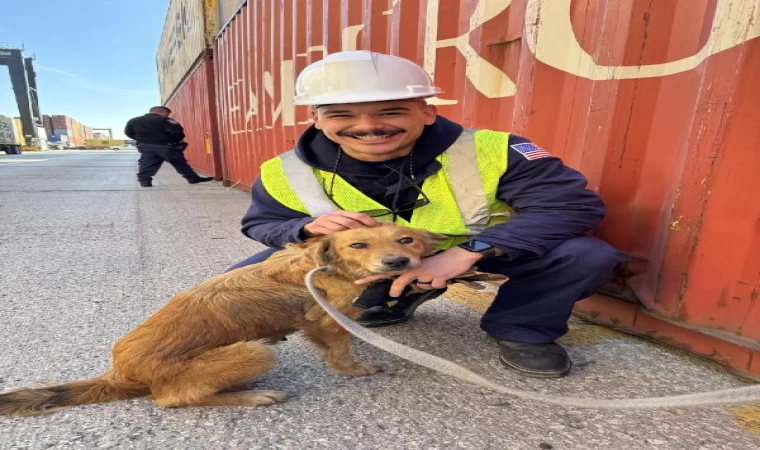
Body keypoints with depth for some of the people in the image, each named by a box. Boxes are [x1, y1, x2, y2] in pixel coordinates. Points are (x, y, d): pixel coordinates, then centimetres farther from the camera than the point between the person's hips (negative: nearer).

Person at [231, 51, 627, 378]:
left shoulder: (488, 150, -23)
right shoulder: (285, 172, -16)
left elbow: (572, 204, -24)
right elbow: (261, 223, -3)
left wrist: (467, 252, -38)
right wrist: (308, 227, -29)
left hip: (479, 251, -2)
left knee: (586, 255, -25)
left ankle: (520, 330, 6)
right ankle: (391, 300, 11)